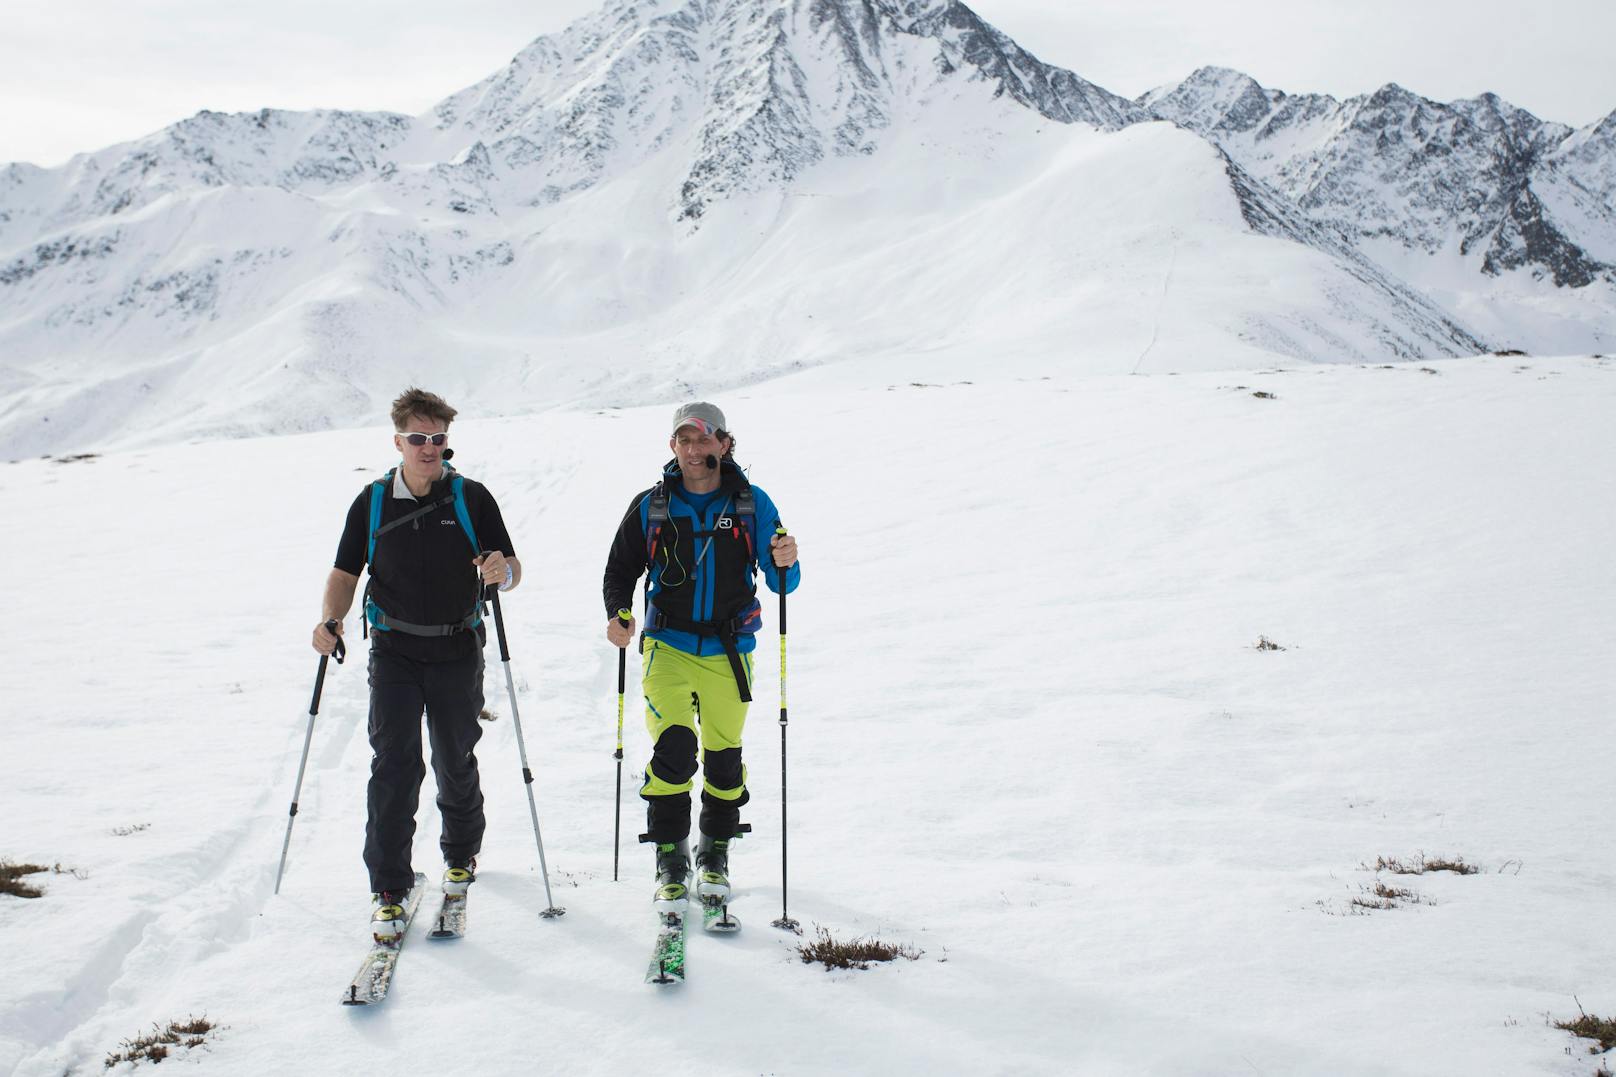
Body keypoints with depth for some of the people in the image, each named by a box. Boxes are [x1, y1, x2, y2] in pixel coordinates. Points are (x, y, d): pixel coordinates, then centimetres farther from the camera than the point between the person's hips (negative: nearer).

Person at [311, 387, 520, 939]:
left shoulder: (472, 498, -4)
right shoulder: (371, 503, 0)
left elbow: (512, 569, -3)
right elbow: (346, 573, 7)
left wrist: (502, 573, -28)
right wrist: (331, 620, -12)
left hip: (458, 653, 0)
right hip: (394, 652, 0)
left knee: (456, 763, 13)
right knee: (393, 765, -9)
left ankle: (461, 853, 39)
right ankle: (388, 889, -2)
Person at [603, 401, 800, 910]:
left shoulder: (752, 504, -1)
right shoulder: (650, 507, 1)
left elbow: (782, 582, -3)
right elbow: (621, 569, 10)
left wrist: (784, 563, -26)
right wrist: (618, 613, -9)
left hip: (729, 651, 1)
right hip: (669, 646, -1)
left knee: (723, 755, 7)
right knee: (673, 747, -16)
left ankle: (715, 851, 29)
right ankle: (671, 854, 2)